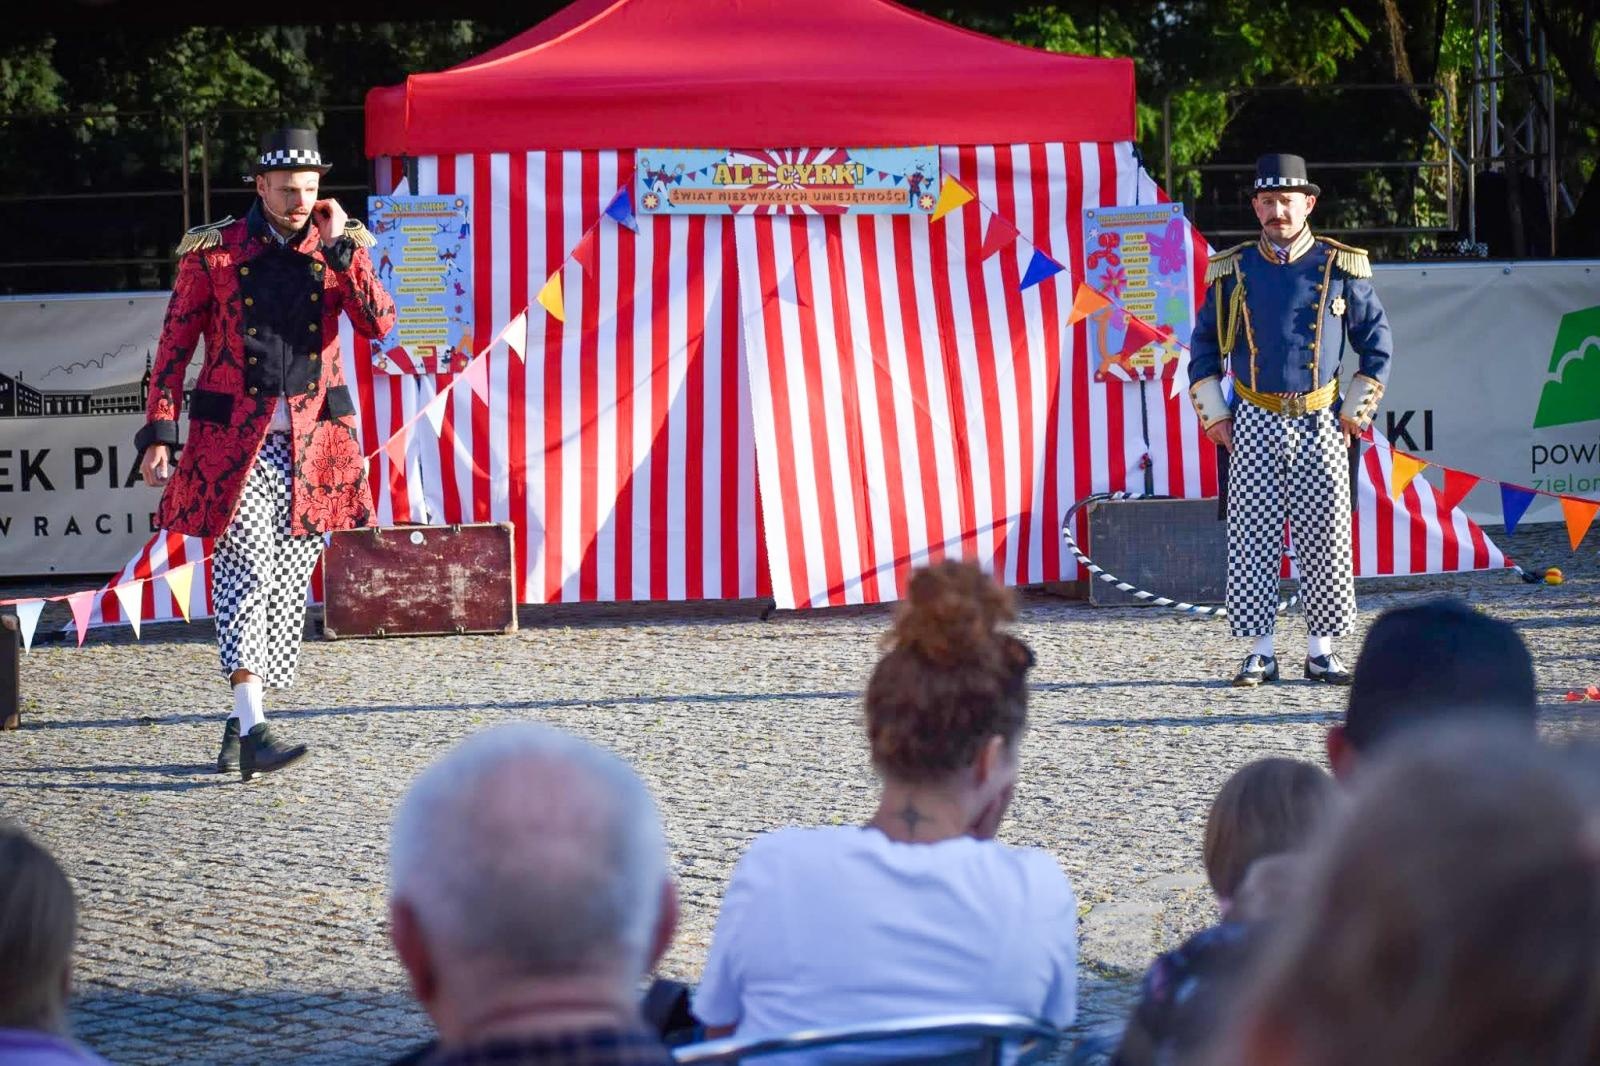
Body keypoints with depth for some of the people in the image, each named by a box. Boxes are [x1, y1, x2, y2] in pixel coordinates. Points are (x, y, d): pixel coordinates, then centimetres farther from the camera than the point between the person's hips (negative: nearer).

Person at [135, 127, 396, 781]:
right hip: (234, 439, -3)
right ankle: (252, 731, -23)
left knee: (286, 581, 7)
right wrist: (159, 433, -3)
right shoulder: (213, 252, 1)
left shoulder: (338, 248, 8)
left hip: (312, 441, 4)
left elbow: (378, 323, -7)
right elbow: (175, 346, 3)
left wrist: (340, 249, -11)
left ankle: (241, 721, 19)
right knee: (248, 567, -16)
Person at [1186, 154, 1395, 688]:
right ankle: (1261, 651, 4)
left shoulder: (1340, 268, 2)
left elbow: (1378, 342, 8)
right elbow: (1203, 344, 13)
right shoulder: (1233, 271, 5)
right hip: (1253, 423, 1)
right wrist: (1215, 416, 5)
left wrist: (1354, 413, 2)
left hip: (1321, 424, -1)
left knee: (1325, 540, 0)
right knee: (1252, 539, -2)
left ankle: (1321, 650, 8)